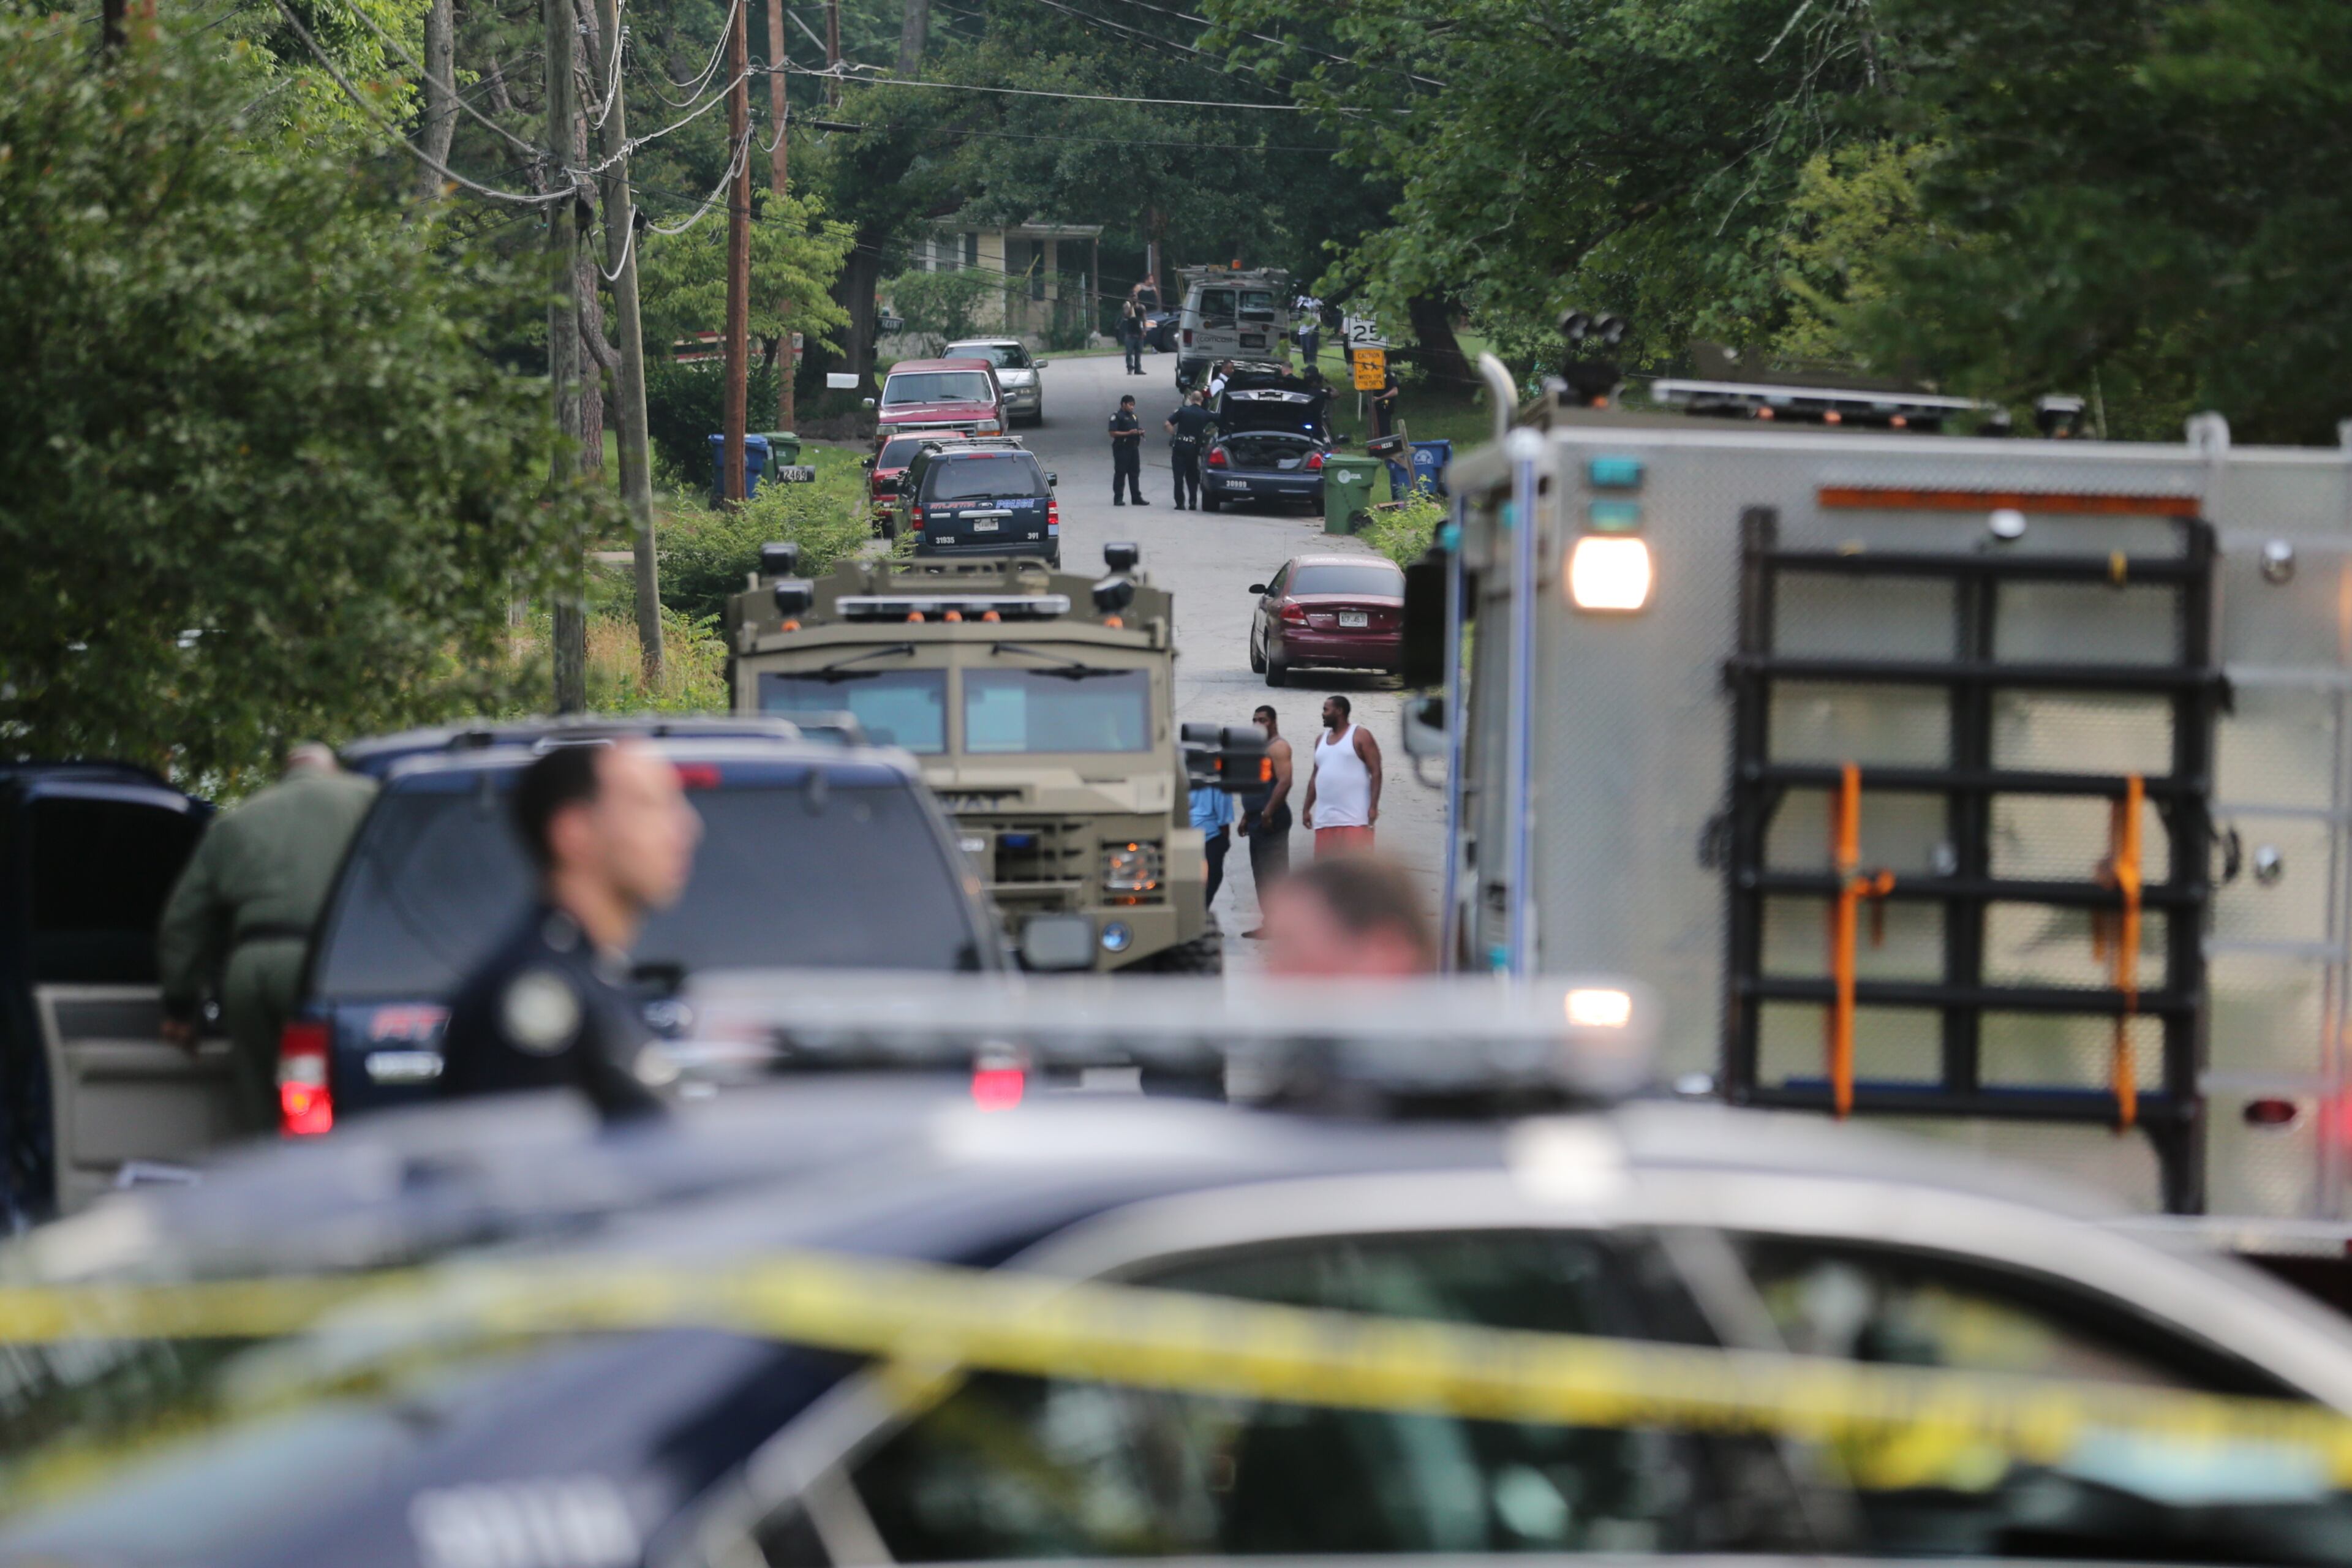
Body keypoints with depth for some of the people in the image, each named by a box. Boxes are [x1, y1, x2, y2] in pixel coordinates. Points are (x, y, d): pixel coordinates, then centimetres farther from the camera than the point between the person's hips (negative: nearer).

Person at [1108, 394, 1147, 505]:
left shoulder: (1133, 417, 18)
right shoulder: (1117, 417, -6)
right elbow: (1113, 433, -14)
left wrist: (1140, 432, 5)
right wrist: (1128, 433, -20)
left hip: (1133, 447, 7)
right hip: (1122, 448, -7)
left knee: (1135, 473, 8)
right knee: (1120, 473, -4)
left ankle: (1137, 497, 12)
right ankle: (1118, 498, -1)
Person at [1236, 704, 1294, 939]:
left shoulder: (1278, 747, -9)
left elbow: (1284, 782, -20)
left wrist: (1268, 813, -24)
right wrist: (1247, 817, 24)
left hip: (1272, 821, -11)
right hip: (1258, 821, 11)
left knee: (1274, 873, -11)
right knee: (1262, 875, 10)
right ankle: (1269, 922, 13)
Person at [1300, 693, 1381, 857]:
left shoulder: (1360, 736, -1)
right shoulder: (1321, 740, 18)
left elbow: (1376, 772, -7)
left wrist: (1373, 806, -16)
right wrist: (1307, 808, 16)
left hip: (1354, 818, -7)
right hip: (1325, 819, 7)